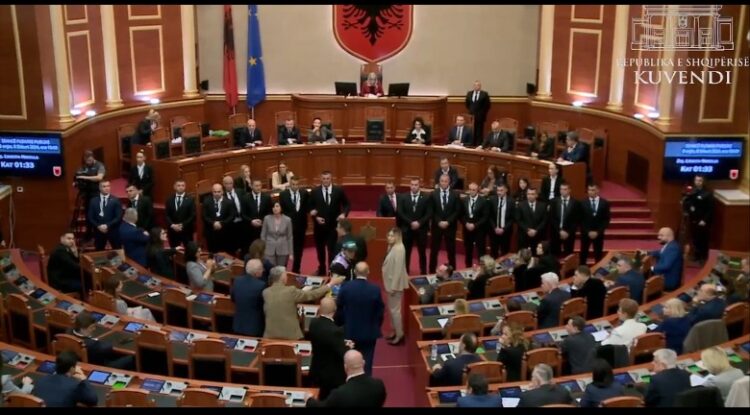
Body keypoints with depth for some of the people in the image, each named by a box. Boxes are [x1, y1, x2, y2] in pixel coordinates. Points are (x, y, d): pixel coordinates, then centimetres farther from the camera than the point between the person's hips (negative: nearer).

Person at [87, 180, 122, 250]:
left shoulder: (115, 200, -1)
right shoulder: (93, 201, 5)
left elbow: (119, 217, -8)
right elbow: (90, 217, 3)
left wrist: (107, 225, -17)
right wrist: (98, 226, -12)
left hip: (113, 231, -2)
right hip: (99, 231, 2)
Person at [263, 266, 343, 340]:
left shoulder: (266, 292, 1)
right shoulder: (291, 291, -13)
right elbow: (312, 295, -6)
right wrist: (331, 284, 4)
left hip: (270, 335, 4)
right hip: (290, 335, -4)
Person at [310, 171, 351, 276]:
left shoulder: (339, 190, -4)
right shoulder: (315, 191, -2)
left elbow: (347, 204, 4)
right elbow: (310, 207, 3)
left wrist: (344, 214, -14)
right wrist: (316, 217, -12)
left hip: (333, 225, -2)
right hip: (319, 225, 2)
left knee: (333, 250, -5)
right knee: (320, 249, 16)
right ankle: (321, 270, 34)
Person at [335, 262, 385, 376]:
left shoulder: (346, 287, -13)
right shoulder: (375, 289, -14)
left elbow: (338, 309, -4)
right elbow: (380, 311, -5)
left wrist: (340, 324, 13)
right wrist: (376, 327, 12)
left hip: (350, 331, 1)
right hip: (369, 332, -1)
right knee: (366, 364, 8)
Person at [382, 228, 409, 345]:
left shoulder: (399, 249, -23)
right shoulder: (392, 247, 8)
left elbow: (398, 269, -24)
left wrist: (393, 286, -22)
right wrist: (390, 285, 14)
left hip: (396, 283, -10)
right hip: (391, 282, 10)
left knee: (395, 309, -3)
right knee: (392, 308, 18)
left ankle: (400, 335, 6)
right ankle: (396, 332, 28)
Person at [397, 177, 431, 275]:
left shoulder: (426, 197, -1)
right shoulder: (403, 197, 2)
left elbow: (429, 213, -5)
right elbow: (400, 212, -4)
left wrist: (419, 223, -16)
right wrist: (410, 223, -14)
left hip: (421, 229, -1)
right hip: (407, 229, 1)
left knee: (422, 252, 6)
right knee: (406, 252, 6)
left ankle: (423, 273, 14)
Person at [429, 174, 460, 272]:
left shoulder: (455, 195, 0)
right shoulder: (433, 194, 1)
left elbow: (457, 211, -4)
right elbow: (432, 211, -1)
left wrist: (448, 222, -14)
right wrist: (439, 222, -13)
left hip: (450, 226, 0)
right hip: (437, 225, 1)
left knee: (451, 250, 5)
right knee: (434, 250, 6)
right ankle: (432, 271, 15)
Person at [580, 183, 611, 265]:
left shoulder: (605, 203, 0)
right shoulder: (583, 203, -2)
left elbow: (606, 220, -2)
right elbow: (581, 220, -2)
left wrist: (598, 232, -11)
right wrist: (588, 232, -12)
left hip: (598, 234, 0)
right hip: (585, 233, 0)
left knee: (598, 255, 5)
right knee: (583, 255, 3)